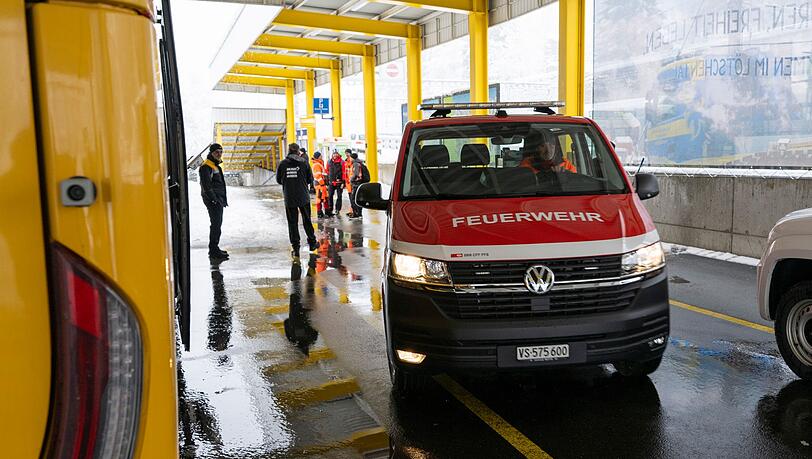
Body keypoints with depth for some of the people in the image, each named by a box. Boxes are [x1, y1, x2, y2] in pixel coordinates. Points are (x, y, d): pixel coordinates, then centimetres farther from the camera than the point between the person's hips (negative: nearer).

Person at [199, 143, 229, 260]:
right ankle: (213, 251, -11)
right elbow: (206, 185, -19)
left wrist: (223, 200, 22)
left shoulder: (216, 166, 20)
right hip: (213, 201, -10)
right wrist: (214, 199, -22)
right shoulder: (206, 167, -11)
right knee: (216, 224, -12)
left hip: (218, 200, 10)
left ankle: (214, 249, 22)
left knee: (217, 224, 14)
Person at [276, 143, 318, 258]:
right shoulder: (304, 163, -5)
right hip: (303, 197, 0)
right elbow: (310, 179, 0)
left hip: (289, 198, 0)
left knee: (292, 223, 6)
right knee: (307, 220, 15)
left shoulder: (283, 164, -4)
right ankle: (312, 242, 23)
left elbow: (278, 180, 5)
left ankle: (295, 247, 4)